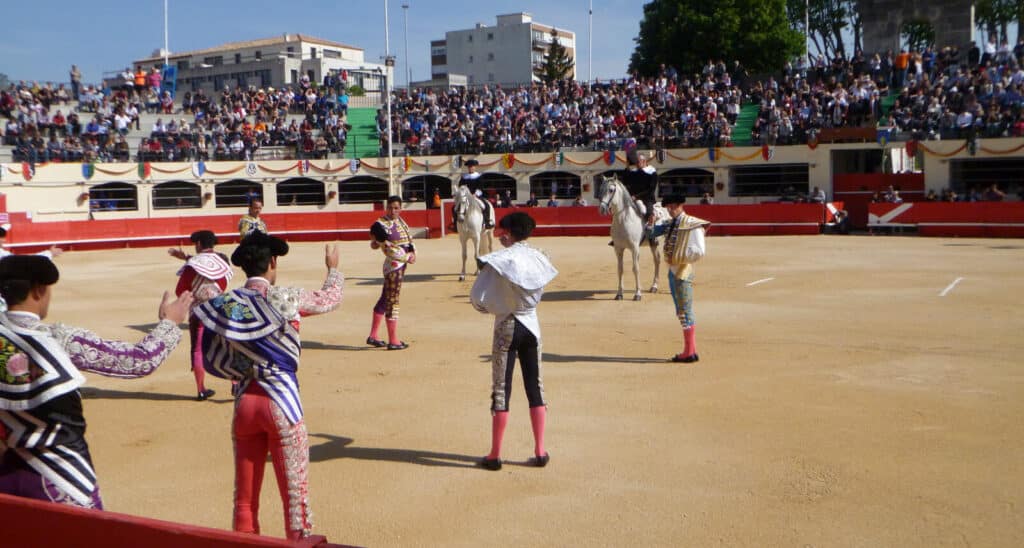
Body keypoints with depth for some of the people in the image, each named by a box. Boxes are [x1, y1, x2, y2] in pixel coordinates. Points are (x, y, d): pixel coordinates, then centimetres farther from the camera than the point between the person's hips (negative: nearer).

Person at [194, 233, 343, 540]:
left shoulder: (225, 304, 1)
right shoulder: (285, 299, -9)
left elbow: (214, 360, 3)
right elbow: (330, 298, 8)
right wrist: (333, 267, 27)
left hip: (244, 402, 5)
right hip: (281, 402, -5)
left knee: (244, 500, 14)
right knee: (295, 495, 3)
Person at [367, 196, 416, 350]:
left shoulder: (400, 221, 11)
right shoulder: (382, 224, -13)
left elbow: (409, 239, 10)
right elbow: (389, 249, -17)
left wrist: (413, 253, -10)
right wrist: (408, 258, -14)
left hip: (401, 265, 9)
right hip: (394, 266, -9)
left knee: (384, 299, 15)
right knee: (392, 302, -2)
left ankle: (373, 336, 26)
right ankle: (393, 341, 5)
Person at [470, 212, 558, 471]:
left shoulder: (499, 260, -15)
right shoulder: (539, 259, 0)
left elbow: (478, 299, -14)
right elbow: (538, 294, 8)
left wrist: (493, 308, 3)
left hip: (506, 327, -4)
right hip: (531, 325, 4)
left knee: (501, 391, 2)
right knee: (535, 387, 11)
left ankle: (495, 456, 8)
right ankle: (540, 452, 13)